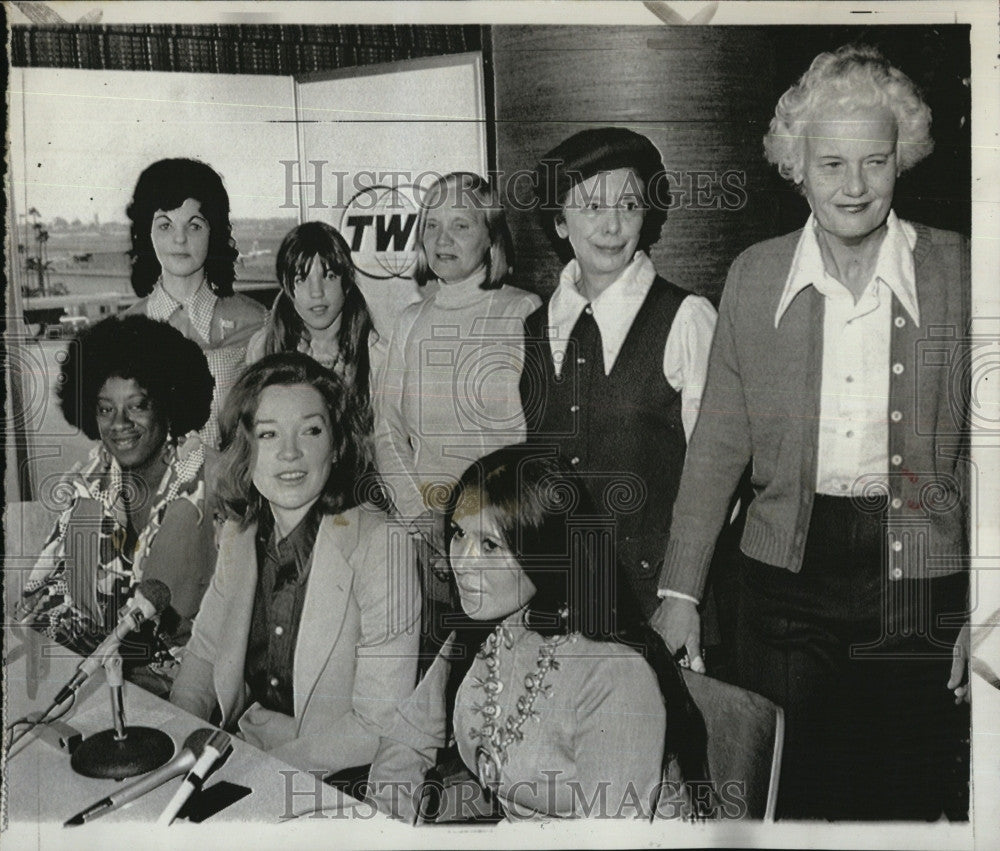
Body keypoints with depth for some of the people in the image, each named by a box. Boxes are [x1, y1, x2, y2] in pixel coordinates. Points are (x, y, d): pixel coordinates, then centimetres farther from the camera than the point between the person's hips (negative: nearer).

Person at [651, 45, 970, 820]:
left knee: (907, 798, 10)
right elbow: (719, 444, 3)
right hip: (786, 574, 1)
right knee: (780, 793, 11)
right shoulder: (753, 276, 1)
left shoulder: (957, 274, -3)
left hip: (919, 578, -1)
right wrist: (680, 592, 1)